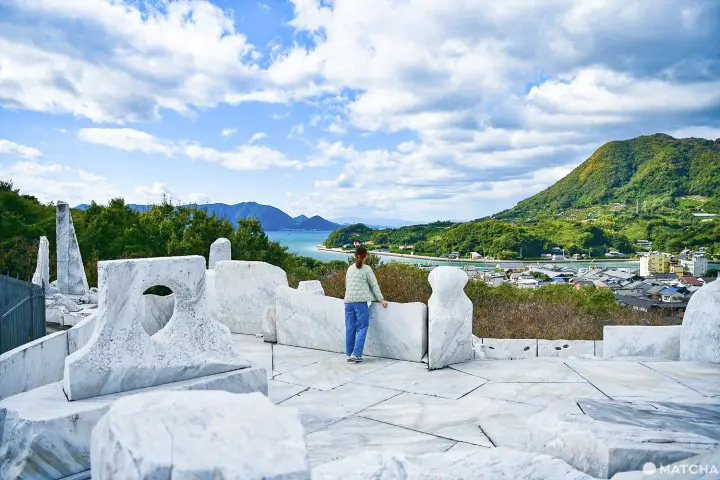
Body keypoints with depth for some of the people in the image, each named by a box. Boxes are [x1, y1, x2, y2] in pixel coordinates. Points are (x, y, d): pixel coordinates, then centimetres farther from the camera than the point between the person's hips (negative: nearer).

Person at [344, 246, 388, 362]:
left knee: (350, 328, 9)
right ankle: (356, 354, -7)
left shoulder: (350, 269, 14)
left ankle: (348, 354, 12)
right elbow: (374, 286, 0)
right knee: (361, 328, 0)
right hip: (360, 301, -5)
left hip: (348, 301, 5)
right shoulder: (366, 269, -2)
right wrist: (381, 300, 6)